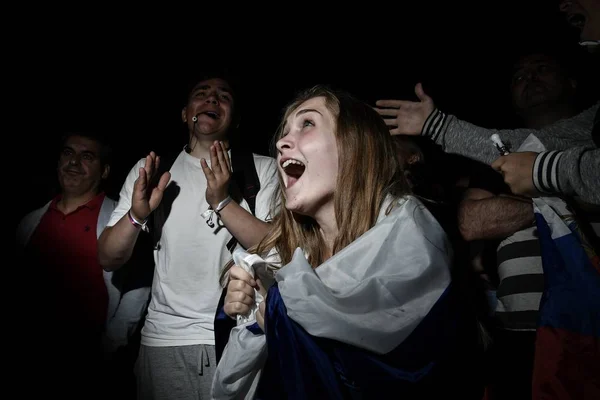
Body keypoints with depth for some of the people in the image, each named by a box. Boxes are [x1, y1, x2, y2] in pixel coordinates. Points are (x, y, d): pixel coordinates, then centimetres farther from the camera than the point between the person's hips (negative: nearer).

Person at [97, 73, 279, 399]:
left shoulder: (263, 170, -1)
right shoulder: (150, 170, 4)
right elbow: (109, 259, 1)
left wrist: (222, 201, -23)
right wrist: (136, 214, -19)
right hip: (165, 338, 2)